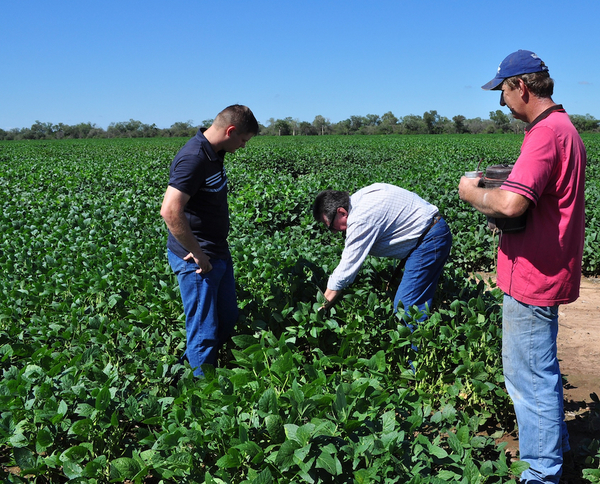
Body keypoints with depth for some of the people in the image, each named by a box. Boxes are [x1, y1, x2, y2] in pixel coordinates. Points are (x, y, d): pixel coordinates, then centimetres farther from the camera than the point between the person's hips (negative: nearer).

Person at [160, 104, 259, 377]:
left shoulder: (215, 154, 9)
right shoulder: (193, 159, -22)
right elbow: (170, 212, -31)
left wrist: (218, 250, 17)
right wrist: (197, 253, -22)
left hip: (219, 254, 10)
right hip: (197, 260, -10)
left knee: (228, 322, 19)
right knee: (205, 333, 1)